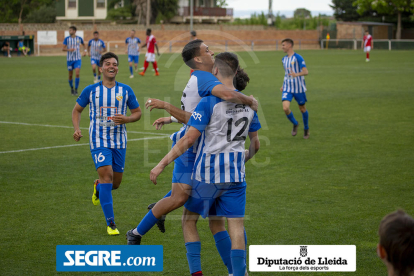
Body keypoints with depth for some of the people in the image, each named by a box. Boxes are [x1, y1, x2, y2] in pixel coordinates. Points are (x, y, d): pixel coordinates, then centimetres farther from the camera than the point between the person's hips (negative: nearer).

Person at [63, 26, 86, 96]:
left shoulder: (79, 38, 2)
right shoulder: (67, 39, -3)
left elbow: (83, 45, 23)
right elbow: (63, 49, -6)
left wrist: (85, 51, 9)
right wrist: (69, 49, -23)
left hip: (78, 59, 0)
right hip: (69, 59, 1)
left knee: (77, 74, -15)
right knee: (70, 75, 6)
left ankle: (76, 90, -9)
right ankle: (71, 88, 27)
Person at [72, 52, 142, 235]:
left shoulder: (125, 90, 3)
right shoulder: (90, 90, 0)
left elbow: (137, 112, 11)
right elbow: (77, 110, 11)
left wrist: (126, 119, -11)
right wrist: (77, 129, -6)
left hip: (119, 140, 3)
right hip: (98, 140, -3)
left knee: (115, 183, 7)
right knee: (106, 174, -19)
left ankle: (98, 187, 47)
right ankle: (110, 223, -14)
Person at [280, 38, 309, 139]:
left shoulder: (298, 58, -12)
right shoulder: (284, 59, 10)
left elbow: (305, 71, -19)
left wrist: (296, 74, -38)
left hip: (298, 88, -5)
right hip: (287, 88, 5)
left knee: (302, 109, 8)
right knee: (285, 108, -14)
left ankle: (306, 129, 29)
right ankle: (295, 124, 13)